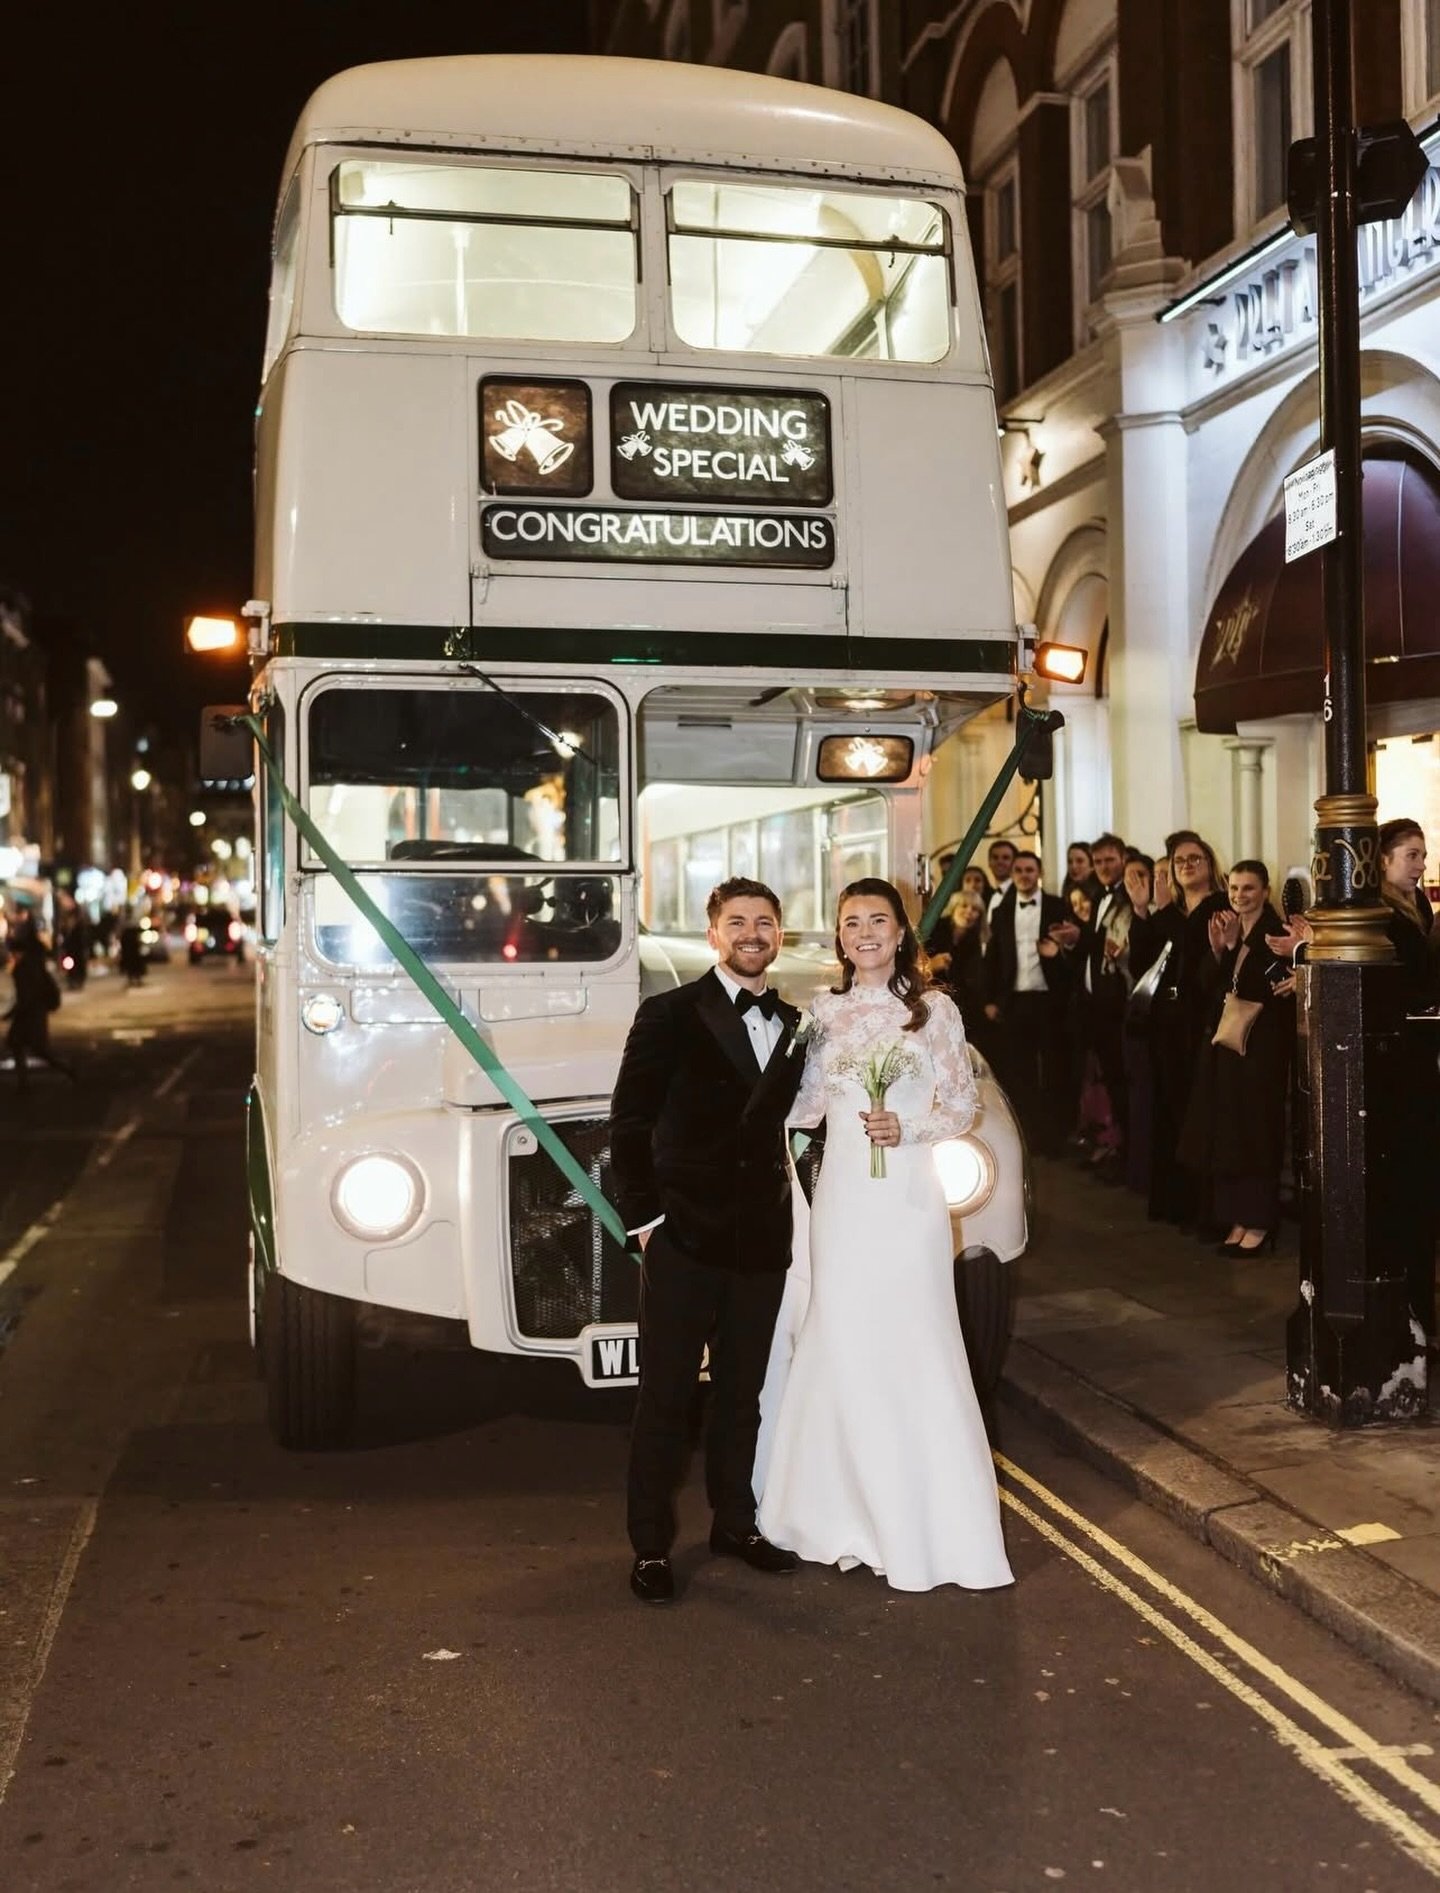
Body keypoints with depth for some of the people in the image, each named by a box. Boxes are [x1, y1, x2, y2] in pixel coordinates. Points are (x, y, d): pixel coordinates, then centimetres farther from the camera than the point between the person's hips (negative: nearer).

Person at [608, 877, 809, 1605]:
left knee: (742, 1389, 16)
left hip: (763, 1239, 5)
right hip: (685, 1238, -5)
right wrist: (644, 1216, -11)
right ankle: (651, 1545, 15)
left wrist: (800, 1200, 6)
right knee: (665, 1395, 4)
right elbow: (629, 1124, -7)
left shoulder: (792, 1025, 10)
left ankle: (734, 1522, 31)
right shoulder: (670, 1015, -6)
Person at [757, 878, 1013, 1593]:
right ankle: (854, 1509, 18)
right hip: (842, 1193, 2)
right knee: (843, 1345, 4)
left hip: (909, 1193, -2)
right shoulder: (822, 1011, 7)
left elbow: (963, 1103, 2)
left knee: (916, 1346, 0)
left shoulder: (935, 1009, 2)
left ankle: (933, 1518, 13)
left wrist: (907, 1128, -13)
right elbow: (804, 1108, 6)